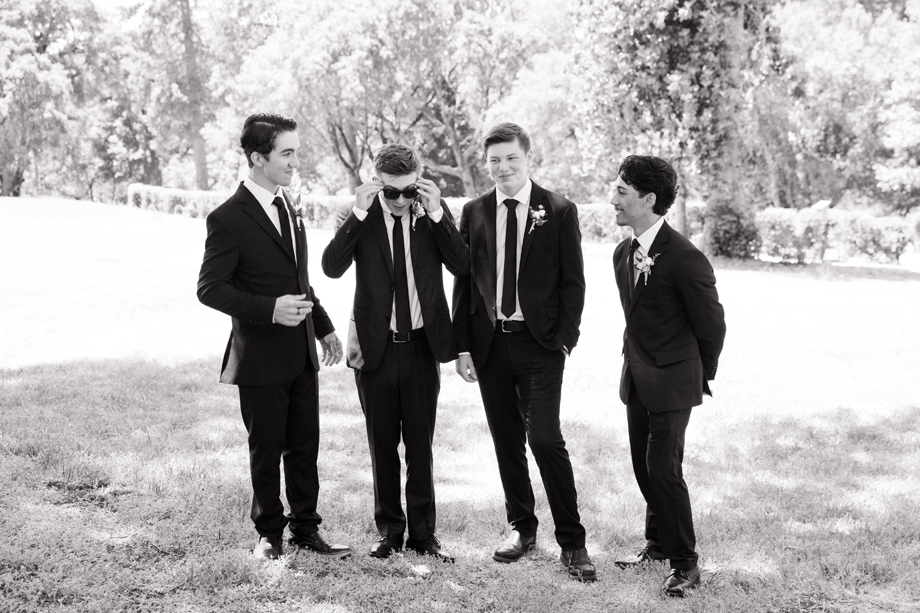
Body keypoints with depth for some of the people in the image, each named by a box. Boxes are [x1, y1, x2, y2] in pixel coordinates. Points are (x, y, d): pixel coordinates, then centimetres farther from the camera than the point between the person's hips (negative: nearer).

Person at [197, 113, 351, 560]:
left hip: (301, 353, 7)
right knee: (267, 450, 6)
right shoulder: (229, 218, -14)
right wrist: (269, 309, -24)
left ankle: (306, 528, 25)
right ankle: (269, 533, 23)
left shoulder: (285, 206, 11)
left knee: (305, 445, 12)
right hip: (261, 357, -7)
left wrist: (323, 326, 17)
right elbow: (210, 288, -15)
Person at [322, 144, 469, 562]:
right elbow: (332, 268, -18)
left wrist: (436, 214, -20)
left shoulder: (434, 212, -1)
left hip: (422, 344, 0)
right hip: (375, 346, 0)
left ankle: (423, 532, 19)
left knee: (420, 443, 8)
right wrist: (358, 214, -25)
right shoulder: (361, 217, -4)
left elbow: (462, 267, -12)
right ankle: (389, 529, 22)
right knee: (382, 444, 10)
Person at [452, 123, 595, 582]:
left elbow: (573, 282, 0)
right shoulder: (474, 213, 7)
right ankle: (521, 527, 25)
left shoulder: (559, 212, -1)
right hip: (490, 343, 3)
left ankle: (572, 542, 1)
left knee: (545, 439, -10)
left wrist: (564, 339, -9)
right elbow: (464, 282, 8)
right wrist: (462, 346, 3)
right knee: (506, 441, 10)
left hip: (539, 342, -3)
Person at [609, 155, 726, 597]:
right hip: (636, 378, 8)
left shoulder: (685, 259, -20)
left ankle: (685, 563, 5)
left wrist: (700, 378, 1)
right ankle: (659, 542, 33)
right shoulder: (623, 254, 5)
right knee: (643, 465, 15)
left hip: (672, 382, -8)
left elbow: (711, 324, -10)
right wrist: (636, 361, 16)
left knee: (663, 468, -8)